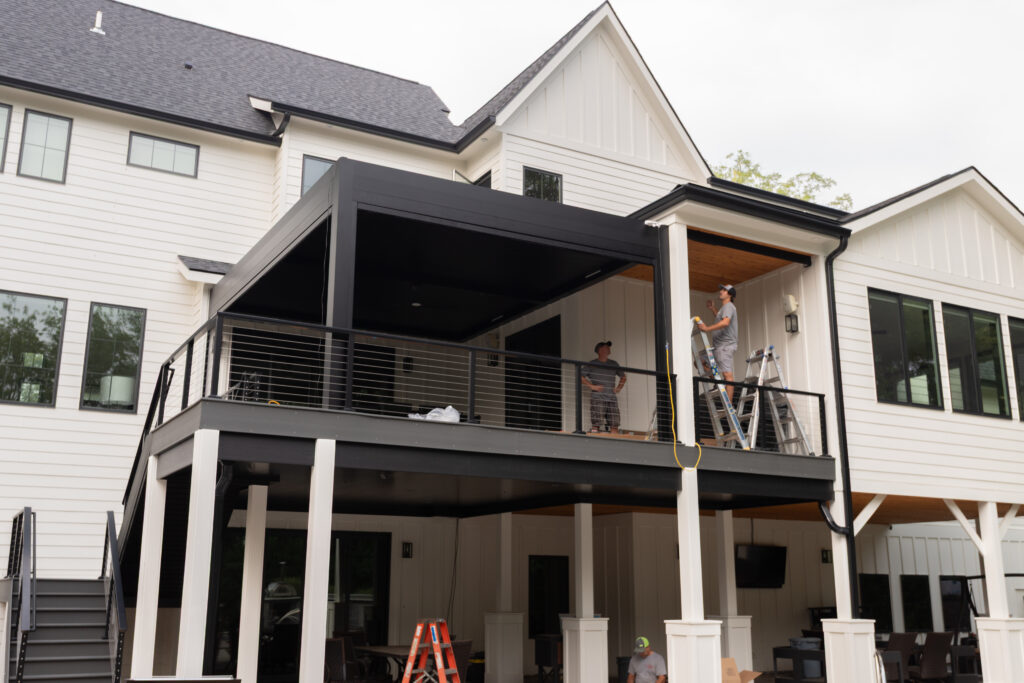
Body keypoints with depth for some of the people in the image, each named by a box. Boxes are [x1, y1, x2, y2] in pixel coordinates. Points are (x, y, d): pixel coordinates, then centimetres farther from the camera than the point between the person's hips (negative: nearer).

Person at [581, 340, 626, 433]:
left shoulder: (613, 364, 17)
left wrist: (619, 388, 14)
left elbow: (623, 376, 30)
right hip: (597, 398, -4)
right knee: (596, 425, -11)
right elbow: (581, 376, -1)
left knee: (614, 425, 0)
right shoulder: (592, 364, 3)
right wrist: (591, 386, -9)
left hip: (612, 398, 5)